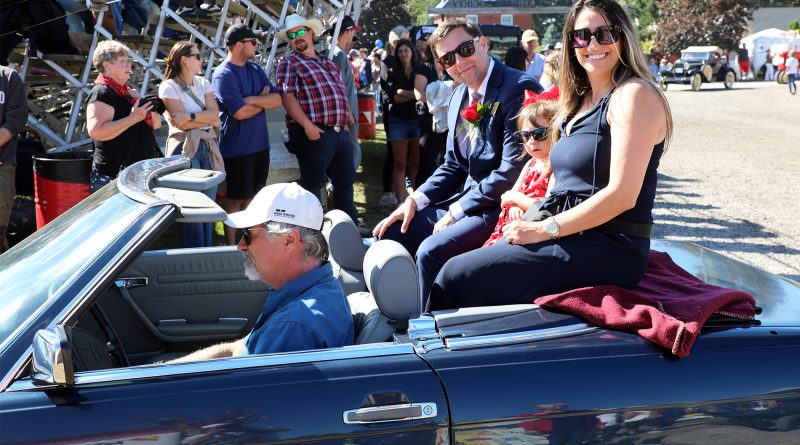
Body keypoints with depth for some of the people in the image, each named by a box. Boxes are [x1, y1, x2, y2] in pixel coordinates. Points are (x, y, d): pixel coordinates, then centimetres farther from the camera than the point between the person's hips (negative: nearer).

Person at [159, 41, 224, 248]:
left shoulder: (203, 84, 14)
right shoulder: (169, 87, -2)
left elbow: (214, 113, -1)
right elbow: (181, 123, -12)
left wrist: (190, 117, -14)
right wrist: (207, 119, -4)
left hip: (208, 147, 5)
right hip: (185, 148, -5)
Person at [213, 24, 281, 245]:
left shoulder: (256, 70, 11)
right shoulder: (223, 74, -13)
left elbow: (277, 100, 1)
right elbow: (241, 112, -20)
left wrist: (251, 99, -14)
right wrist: (263, 99, -4)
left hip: (260, 144, 7)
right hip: (237, 148, -7)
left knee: (252, 196, 14)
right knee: (235, 199, 1)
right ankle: (231, 246, 9)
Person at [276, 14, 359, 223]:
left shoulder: (327, 62, 19)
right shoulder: (289, 63, -3)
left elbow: (341, 92, 24)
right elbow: (287, 97, -14)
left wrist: (348, 116, 12)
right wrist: (307, 125, -21)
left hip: (340, 131, 7)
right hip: (315, 133, -7)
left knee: (345, 181, 15)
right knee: (313, 183, 1)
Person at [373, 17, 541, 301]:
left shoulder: (519, 89, -16)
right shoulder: (460, 97, 11)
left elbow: (513, 170, -21)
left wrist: (457, 211, -15)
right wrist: (415, 201, 1)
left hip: (501, 206, -9)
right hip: (463, 201, 9)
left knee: (432, 251, -27)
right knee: (390, 236, 3)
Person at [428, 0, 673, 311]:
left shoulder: (634, 95, -10)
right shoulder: (581, 101, 17)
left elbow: (622, 194, -18)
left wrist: (544, 229, -15)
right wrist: (530, 223, 3)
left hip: (609, 250, -8)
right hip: (571, 237, 8)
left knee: (458, 276, -16)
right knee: (459, 269, -4)